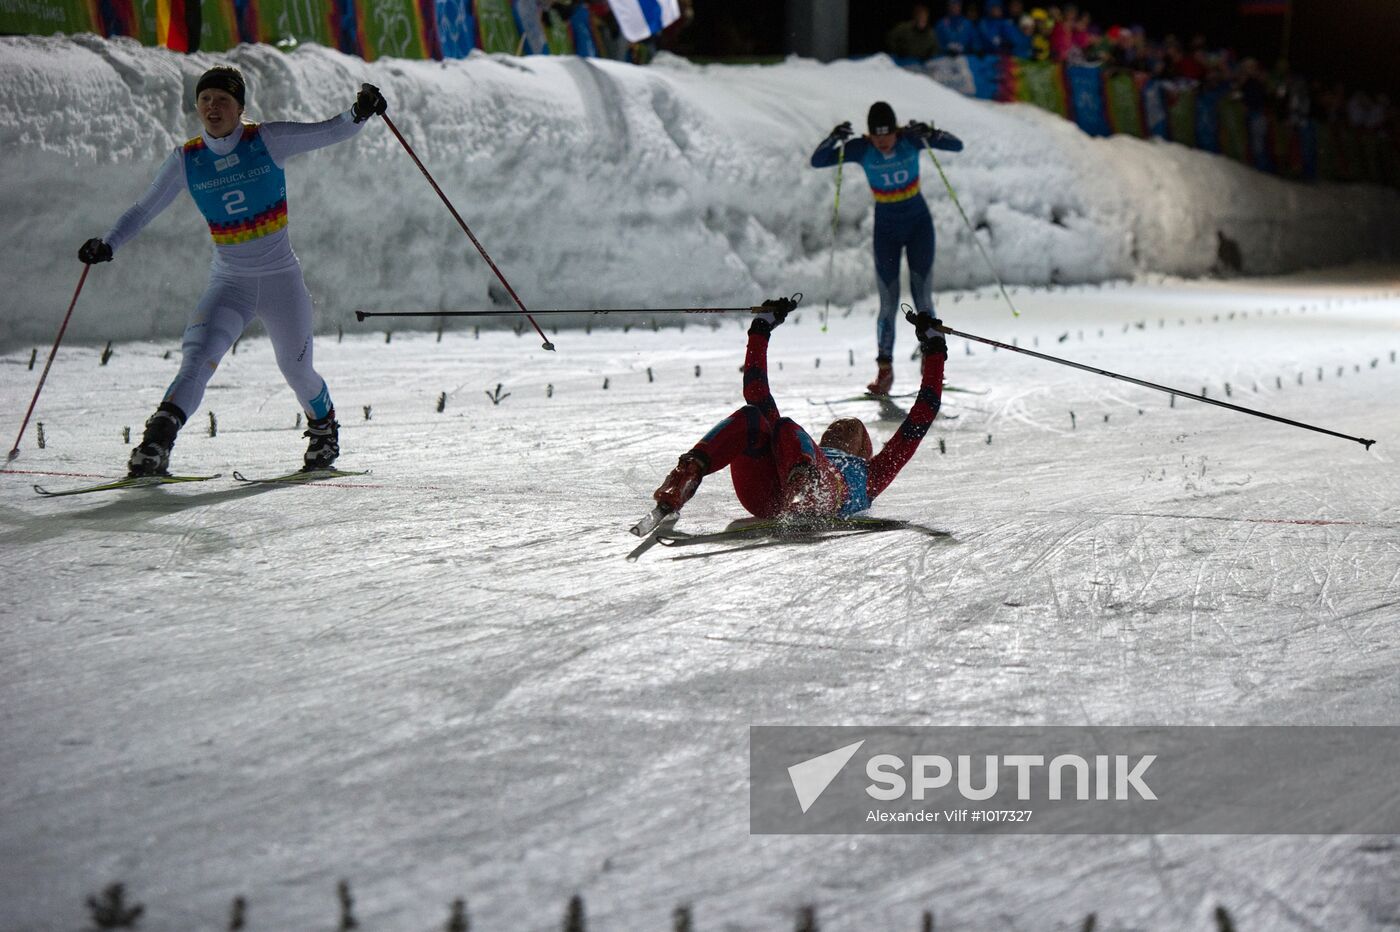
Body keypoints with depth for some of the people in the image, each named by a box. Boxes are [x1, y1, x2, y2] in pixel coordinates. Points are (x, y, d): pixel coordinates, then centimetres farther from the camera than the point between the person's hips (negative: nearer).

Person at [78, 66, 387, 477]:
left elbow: (331, 131, -8)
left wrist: (359, 113, -29)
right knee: (197, 360, -22)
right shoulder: (186, 161, -2)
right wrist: (107, 244, -8)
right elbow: (144, 209, 6)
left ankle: (324, 426, 42)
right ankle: (155, 446, -32)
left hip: (281, 278, -1)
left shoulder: (268, 141, -7)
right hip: (229, 284, 1)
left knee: (296, 370, 10)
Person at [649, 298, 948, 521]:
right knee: (750, 417, -22)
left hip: (829, 490, -3)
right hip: (763, 493, 3)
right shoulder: (800, 444, 50)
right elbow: (756, 392, 52)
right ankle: (687, 474, -52)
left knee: (784, 427, -29)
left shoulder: (867, 473, 43)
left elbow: (919, 420, 43)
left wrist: (934, 347, 49)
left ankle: (803, 490, -64)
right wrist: (762, 327, 55)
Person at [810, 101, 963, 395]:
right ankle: (885, 369, 8)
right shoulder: (861, 150, -14)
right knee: (888, 304, -2)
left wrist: (930, 134, -36)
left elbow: (956, 146, -18)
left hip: (919, 225, -1)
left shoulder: (911, 140, -15)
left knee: (923, 300, -6)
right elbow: (817, 161, -15)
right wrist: (834, 139, -34)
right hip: (886, 230, 1)